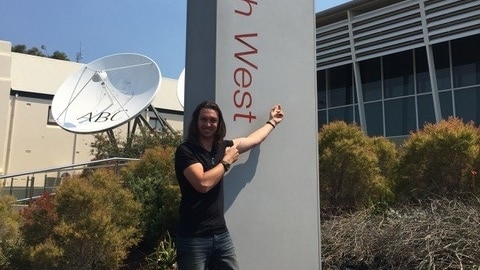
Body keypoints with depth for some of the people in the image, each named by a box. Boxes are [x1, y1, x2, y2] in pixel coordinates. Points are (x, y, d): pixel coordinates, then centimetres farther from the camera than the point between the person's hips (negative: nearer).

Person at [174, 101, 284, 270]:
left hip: (221, 234, 6)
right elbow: (203, 184, -22)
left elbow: (253, 140, 26)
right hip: (193, 238, -6)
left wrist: (272, 122, 39)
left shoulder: (221, 146, 10)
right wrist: (227, 161, -9)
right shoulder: (186, 151, -10)